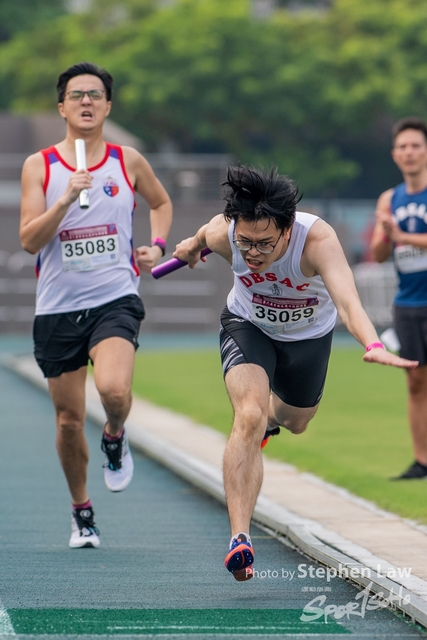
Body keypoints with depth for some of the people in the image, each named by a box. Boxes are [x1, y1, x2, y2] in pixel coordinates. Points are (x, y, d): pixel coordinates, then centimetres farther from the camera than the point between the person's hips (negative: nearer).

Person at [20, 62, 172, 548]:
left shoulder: (128, 162, 4)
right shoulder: (39, 166, 0)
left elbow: (161, 202, 25)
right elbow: (29, 240, -8)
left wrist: (156, 245, 7)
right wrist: (66, 200, -21)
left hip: (115, 299, -1)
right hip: (57, 307, 1)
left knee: (114, 389, -28)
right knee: (69, 420, 6)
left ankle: (115, 438, 8)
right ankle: (81, 512, 28)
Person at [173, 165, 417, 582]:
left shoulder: (318, 239, -43)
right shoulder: (222, 234, -33)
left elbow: (347, 300, -59)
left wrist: (373, 346, -78)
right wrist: (192, 246, 18)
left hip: (309, 335, 1)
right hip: (248, 326, -1)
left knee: (295, 422, 25)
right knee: (249, 416, -27)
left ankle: (272, 415, 65)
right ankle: (239, 539, -29)